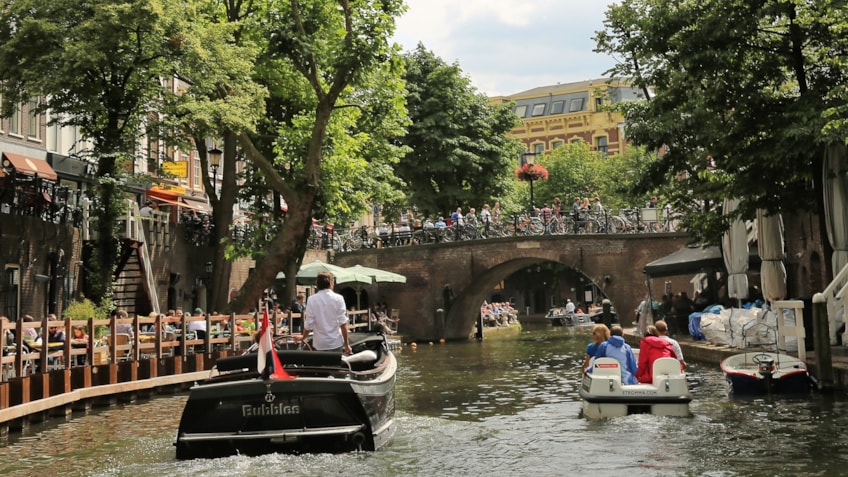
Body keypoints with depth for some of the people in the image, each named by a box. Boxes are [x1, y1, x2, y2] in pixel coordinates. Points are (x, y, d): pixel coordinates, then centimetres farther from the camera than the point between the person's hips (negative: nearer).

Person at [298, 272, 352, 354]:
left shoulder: (311, 300, -3)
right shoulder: (338, 298, -5)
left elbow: (309, 324, -2)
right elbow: (343, 323, -8)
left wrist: (303, 337, 17)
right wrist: (346, 344, -3)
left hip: (320, 345, 1)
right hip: (336, 343, -1)